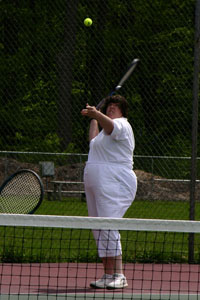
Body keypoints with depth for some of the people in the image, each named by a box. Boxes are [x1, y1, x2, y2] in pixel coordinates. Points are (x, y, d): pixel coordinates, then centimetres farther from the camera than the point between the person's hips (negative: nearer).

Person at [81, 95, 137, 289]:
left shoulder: (121, 125, -6)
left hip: (115, 185, -10)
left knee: (108, 229, -17)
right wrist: (93, 120, 53)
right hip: (96, 186, 10)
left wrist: (96, 114, -50)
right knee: (99, 230, 7)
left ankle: (118, 275, -18)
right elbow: (94, 141, 46)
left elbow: (110, 125, -32)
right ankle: (108, 274, 10)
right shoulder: (106, 129, 24)